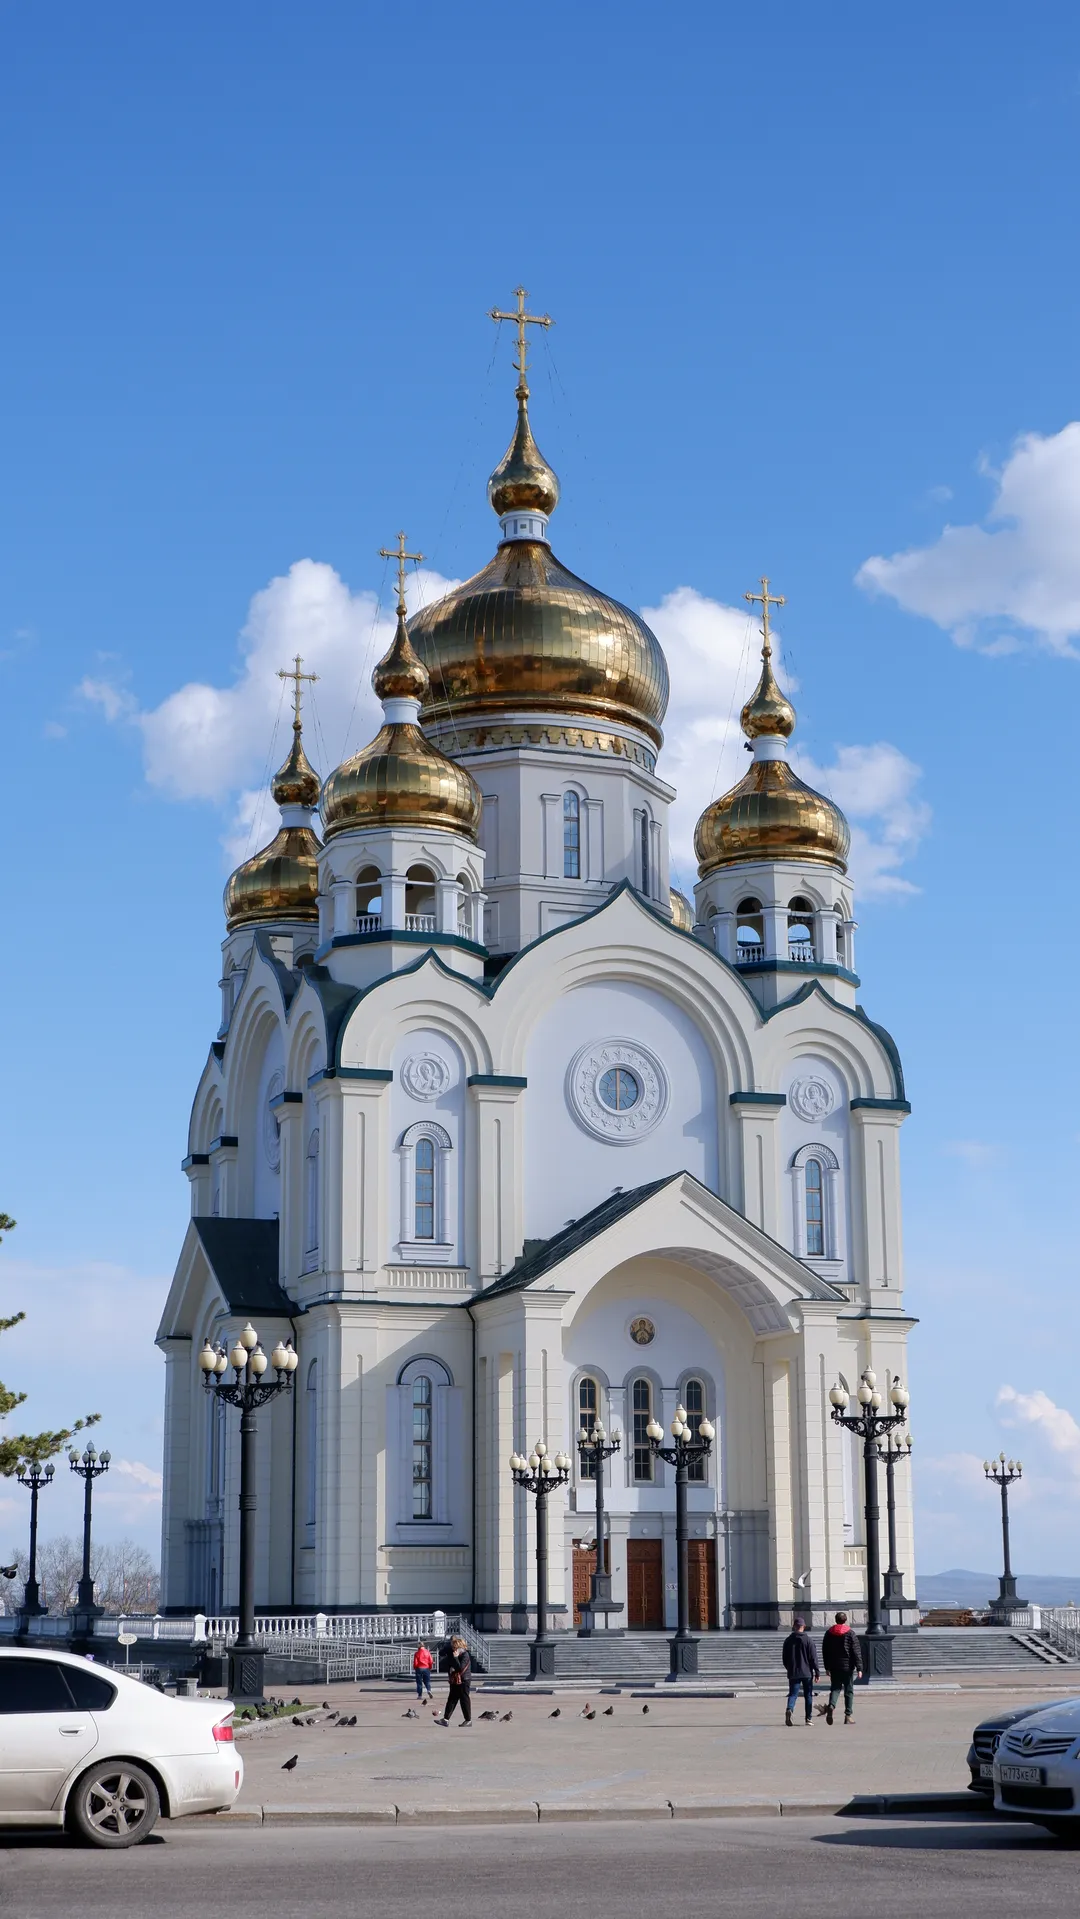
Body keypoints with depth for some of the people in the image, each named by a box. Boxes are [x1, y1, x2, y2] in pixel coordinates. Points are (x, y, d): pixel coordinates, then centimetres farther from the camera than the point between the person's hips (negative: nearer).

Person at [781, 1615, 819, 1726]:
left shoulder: (788, 1640, 4)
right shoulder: (808, 1640, -6)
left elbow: (784, 1658, 10)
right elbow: (813, 1657, -7)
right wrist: (816, 1672, -1)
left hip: (793, 1673, 2)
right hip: (807, 1672, -2)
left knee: (793, 1694, 1)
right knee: (808, 1695, 9)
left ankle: (790, 1709, -28)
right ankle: (809, 1719, 11)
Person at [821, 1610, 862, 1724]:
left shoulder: (829, 1633, 7)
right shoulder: (850, 1633, -4)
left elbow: (825, 1651, 11)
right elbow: (856, 1652, -8)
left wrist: (827, 1667, 19)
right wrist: (859, 1668, -7)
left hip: (834, 1667, 3)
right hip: (847, 1667, -3)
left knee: (835, 1688, 8)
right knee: (849, 1691, 5)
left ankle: (831, 1705, -20)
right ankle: (848, 1715, 3)